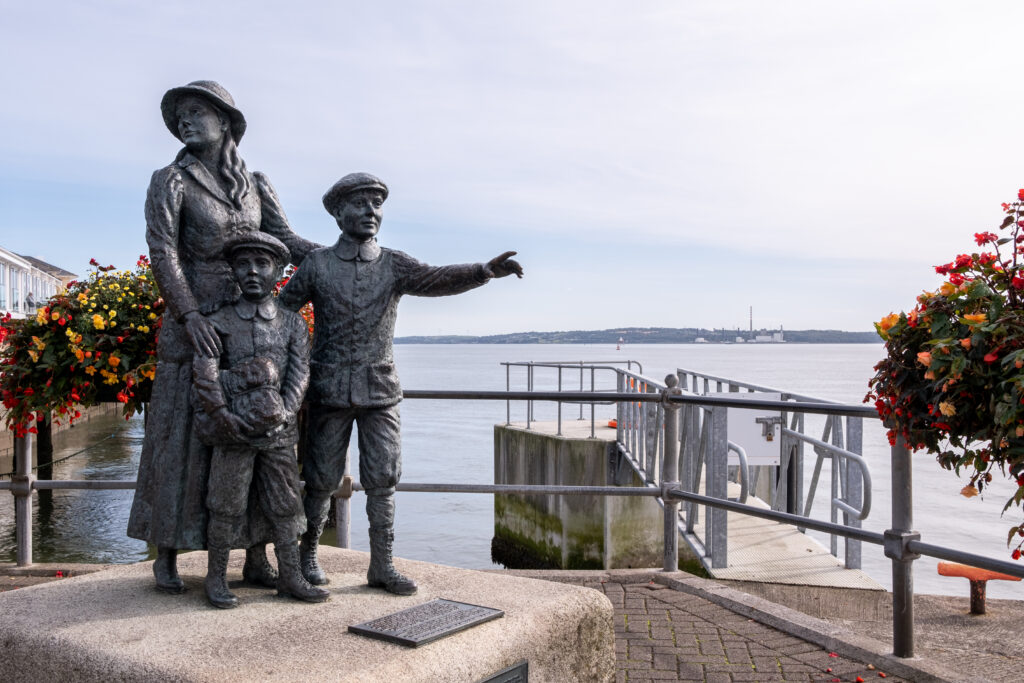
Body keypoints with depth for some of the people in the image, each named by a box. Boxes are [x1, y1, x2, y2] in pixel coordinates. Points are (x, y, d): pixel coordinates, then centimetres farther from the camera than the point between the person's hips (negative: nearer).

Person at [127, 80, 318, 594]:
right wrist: (190, 315, -24)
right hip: (194, 327, -4)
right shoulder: (171, 181, -1)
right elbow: (162, 253, -11)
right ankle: (166, 556, 16)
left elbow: (285, 241, 6)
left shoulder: (255, 184, 12)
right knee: (182, 435, 1)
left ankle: (256, 559, 13)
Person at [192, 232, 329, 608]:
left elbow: (300, 373, -2)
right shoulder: (219, 321, 2)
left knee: (286, 505, 7)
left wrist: (284, 412, -14)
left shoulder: (292, 323, 8)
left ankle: (290, 577, 18)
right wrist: (221, 415, -15)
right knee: (227, 507, 2)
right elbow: (204, 372, -8)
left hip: (279, 432, 2)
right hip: (234, 433, -2)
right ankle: (216, 579, 16)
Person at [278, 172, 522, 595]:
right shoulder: (316, 264, 1)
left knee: (382, 481, 3)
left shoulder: (393, 265, 2)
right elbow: (280, 311, 8)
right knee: (321, 480, 8)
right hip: (329, 390, -1)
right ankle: (307, 556, 27)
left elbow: (436, 279, -15)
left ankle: (382, 567, 13)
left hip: (380, 389, 1)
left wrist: (485, 271, -32)